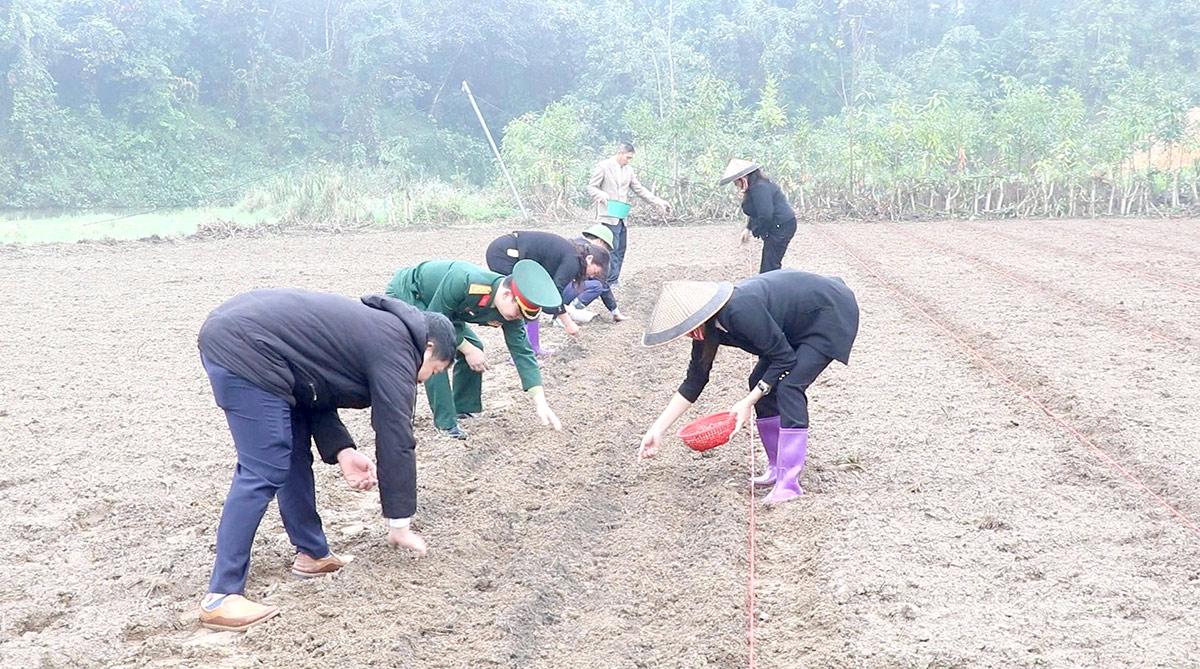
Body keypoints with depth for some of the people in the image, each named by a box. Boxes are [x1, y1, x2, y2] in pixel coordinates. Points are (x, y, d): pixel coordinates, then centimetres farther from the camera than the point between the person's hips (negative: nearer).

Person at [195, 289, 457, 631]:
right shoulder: (395, 349, -4)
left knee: (295, 454, 18)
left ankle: (312, 554, 29)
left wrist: (341, 449, 8)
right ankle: (220, 599, -8)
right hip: (245, 351, -11)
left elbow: (315, 390, 22)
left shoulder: (376, 328, 23)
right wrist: (399, 525, 4)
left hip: (229, 328, 11)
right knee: (263, 473, -9)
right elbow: (395, 440, -3)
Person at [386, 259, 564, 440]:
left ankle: (463, 408, 17)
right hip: (405, 294, -7)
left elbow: (522, 352, -14)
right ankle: (445, 423, -13)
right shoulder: (463, 282, -41)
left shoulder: (510, 310, -19)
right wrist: (468, 350, -22)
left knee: (474, 348, 0)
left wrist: (541, 403, -19)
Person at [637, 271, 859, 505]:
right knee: (760, 382, 4)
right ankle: (778, 467, 13)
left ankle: (789, 482, -19)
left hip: (832, 312, -9)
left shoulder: (741, 312, -33)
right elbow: (694, 381, 2)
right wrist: (657, 429, 1)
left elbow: (784, 358, -23)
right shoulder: (709, 326, -6)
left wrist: (748, 402, -19)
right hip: (800, 322, 9)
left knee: (789, 385, -19)